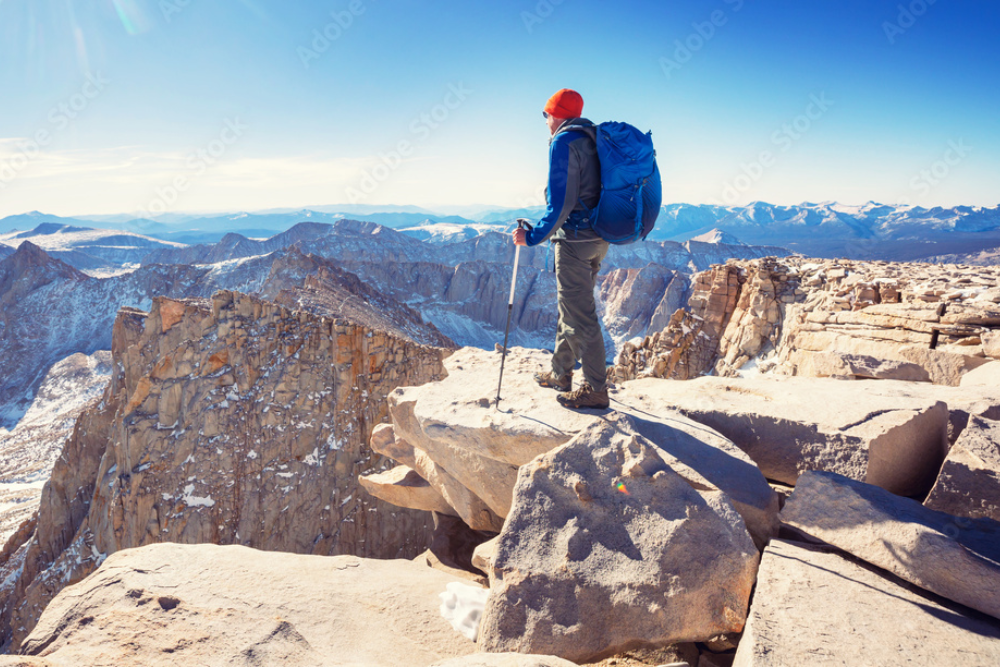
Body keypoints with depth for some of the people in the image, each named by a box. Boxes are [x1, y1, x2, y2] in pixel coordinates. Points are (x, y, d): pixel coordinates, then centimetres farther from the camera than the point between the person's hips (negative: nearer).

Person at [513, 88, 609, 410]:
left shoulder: (563, 142, -12)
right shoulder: (593, 140, 15)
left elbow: (560, 202, -20)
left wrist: (532, 236, -13)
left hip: (574, 238, -9)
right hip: (598, 239, 9)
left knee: (580, 315, -5)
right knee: (571, 308, 18)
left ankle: (595, 389, 0)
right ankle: (560, 373, 29)